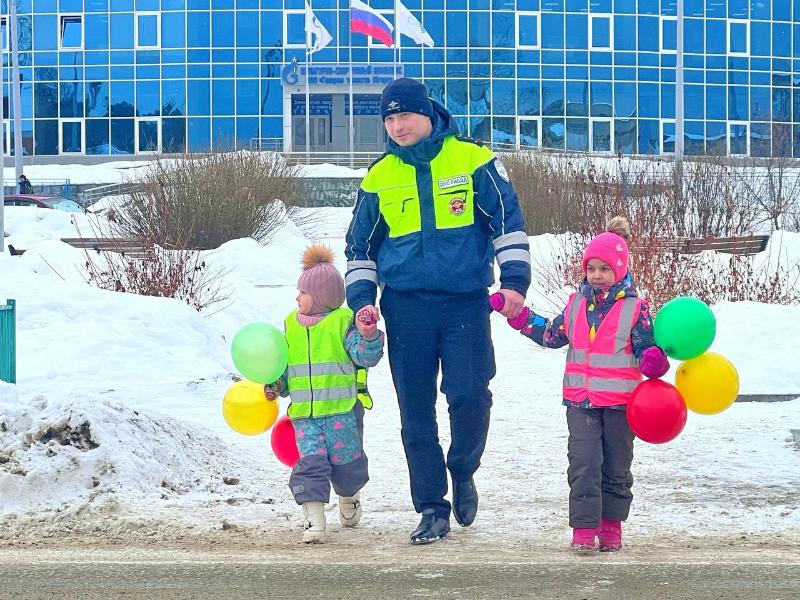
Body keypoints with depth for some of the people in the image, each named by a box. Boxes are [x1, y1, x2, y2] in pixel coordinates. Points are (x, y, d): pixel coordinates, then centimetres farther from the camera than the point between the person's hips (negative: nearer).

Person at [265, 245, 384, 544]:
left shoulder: (343, 321, -3)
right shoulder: (291, 325, 12)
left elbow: (367, 356, -11)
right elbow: (284, 365, 21)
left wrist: (368, 334, -29)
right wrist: (277, 385, 3)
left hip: (342, 409, -3)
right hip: (304, 412, 3)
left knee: (346, 463, 4)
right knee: (310, 462, -11)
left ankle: (349, 496, 36)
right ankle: (313, 518, -11)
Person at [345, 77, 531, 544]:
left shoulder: (472, 159, 0)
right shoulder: (380, 177, 8)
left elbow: (508, 220, 2)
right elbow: (361, 247, 17)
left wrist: (514, 280, -7)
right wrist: (362, 297, 4)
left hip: (466, 301, -2)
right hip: (406, 307, 2)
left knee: (469, 396, -12)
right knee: (417, 411, 2)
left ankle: (463, 472, 18)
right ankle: (432, 509, 11)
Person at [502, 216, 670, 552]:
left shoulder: (635, 308, -5)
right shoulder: (577, 304, 8)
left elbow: (646, 348, -5)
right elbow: (553, 335, 19)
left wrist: (654, 361, -27)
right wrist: (521, 317, 13)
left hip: (620, 401, -2)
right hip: (581, 401, 2)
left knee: (616, 468, 8)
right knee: (583, 465, -7)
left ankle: (611, 527, 19)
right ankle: (584, 529, -6)